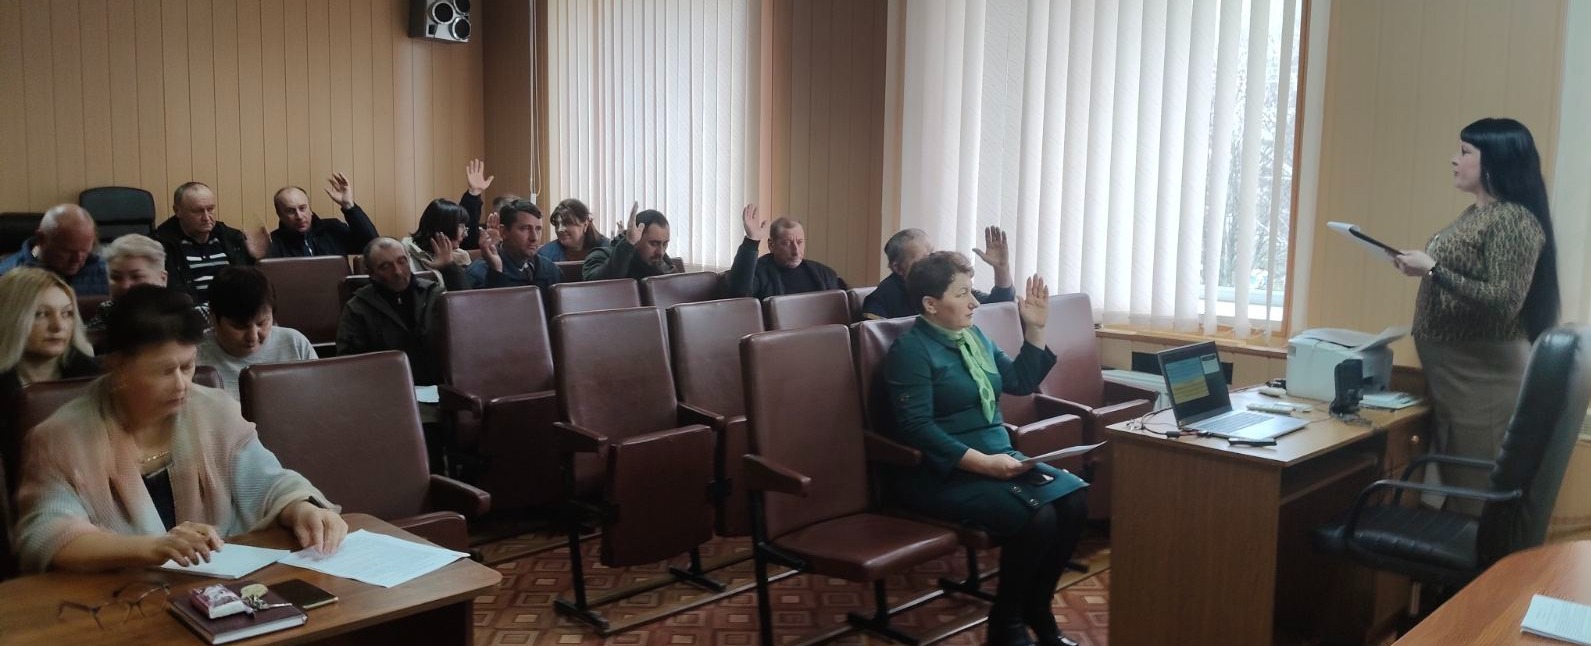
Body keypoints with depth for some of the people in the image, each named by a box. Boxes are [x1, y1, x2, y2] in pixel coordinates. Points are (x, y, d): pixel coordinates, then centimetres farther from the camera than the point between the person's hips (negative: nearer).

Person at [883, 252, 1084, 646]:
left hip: (998, 458, 8)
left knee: (1072, 500, -15)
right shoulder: (911, 350, -12)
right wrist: (984, 462, -27)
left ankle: (1037, 610, 3)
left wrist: (1035, 328, 11)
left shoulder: (974, 337, 13)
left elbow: (1020, 382, 23)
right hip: (943, 474, -8)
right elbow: (917, 428, -21)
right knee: (1037, 516, -27)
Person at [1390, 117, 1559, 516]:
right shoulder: (1475, 214, 14)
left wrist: (1433, 269, -23)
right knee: (1454, 487, 15)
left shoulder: (1515, 221, -15)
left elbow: (1503, 304, -23)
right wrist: (1422, 266, 8)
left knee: (1477, 497, -2)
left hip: (1484, 378, -9)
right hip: (1450, 374, 10)